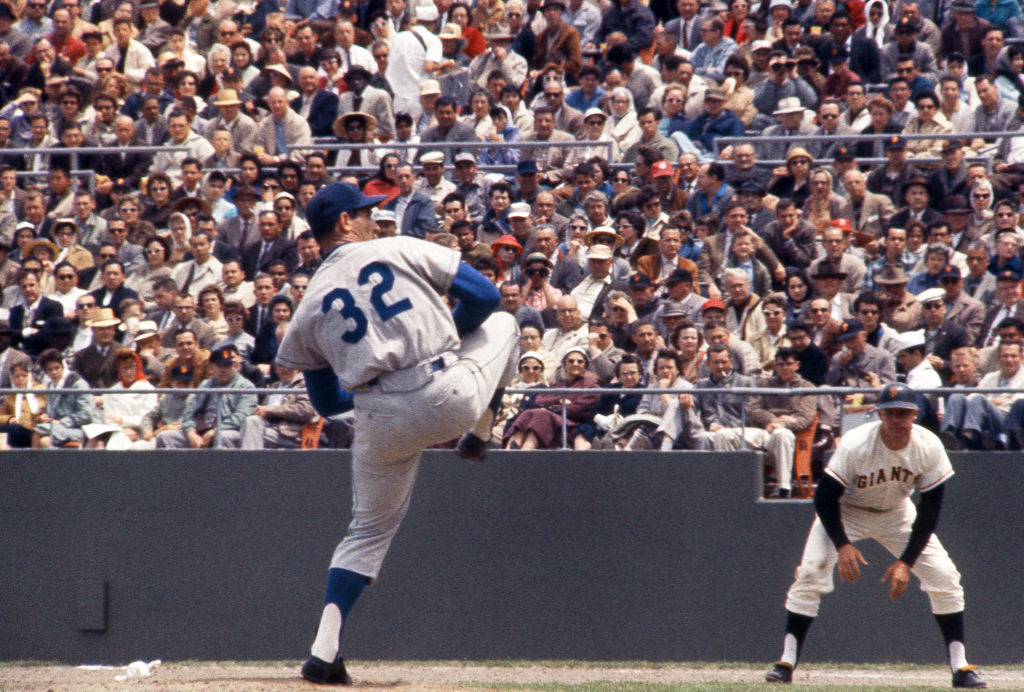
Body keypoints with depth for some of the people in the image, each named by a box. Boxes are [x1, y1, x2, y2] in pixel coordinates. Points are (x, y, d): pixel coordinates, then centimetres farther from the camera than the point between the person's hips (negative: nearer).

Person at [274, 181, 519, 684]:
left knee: (371, 527, 18)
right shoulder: (401, 250, 9)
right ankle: (479, 436, 26)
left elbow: (327, 402, 18)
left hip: (383, 422, 2)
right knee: (502, 324, 27)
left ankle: (324, 652, 5)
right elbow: (483, 295, 8)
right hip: (454, 396, -2)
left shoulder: (311, 305, 15)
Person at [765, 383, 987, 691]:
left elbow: (929, 511, -16)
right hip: (846, 512, -2)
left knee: (944, 576, -10)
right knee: (810, 573, -23)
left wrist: (907, 561, -22)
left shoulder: (929, 448, -23)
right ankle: (787, 662, -15)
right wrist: (843, 545, -34)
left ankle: (959, 667, -1)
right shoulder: (855, 444, -32)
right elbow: (825, 497, -24)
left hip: (897, 515, 2)